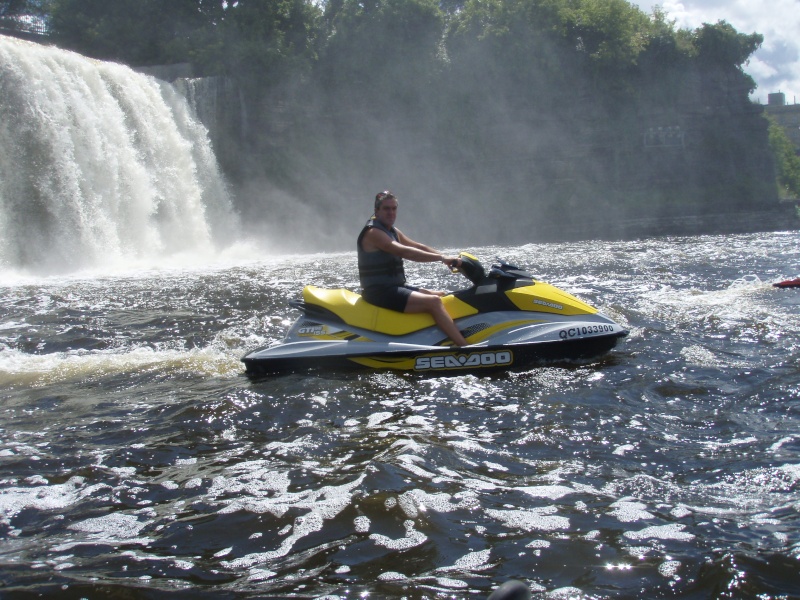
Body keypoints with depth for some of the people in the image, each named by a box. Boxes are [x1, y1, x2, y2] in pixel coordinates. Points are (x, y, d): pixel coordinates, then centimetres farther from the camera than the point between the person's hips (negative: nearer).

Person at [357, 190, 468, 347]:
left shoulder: (393, 231, 17)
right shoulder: (373, 232, -14)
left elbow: (418, 247, 14)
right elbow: (404, 252, -26)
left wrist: (448, 258, 1)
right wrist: (442, 258, -27)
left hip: (395, 287, 11)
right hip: (380, 292, -11)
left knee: (442, 296, 10)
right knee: (434, 302, -23)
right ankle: (465, 347, -27)